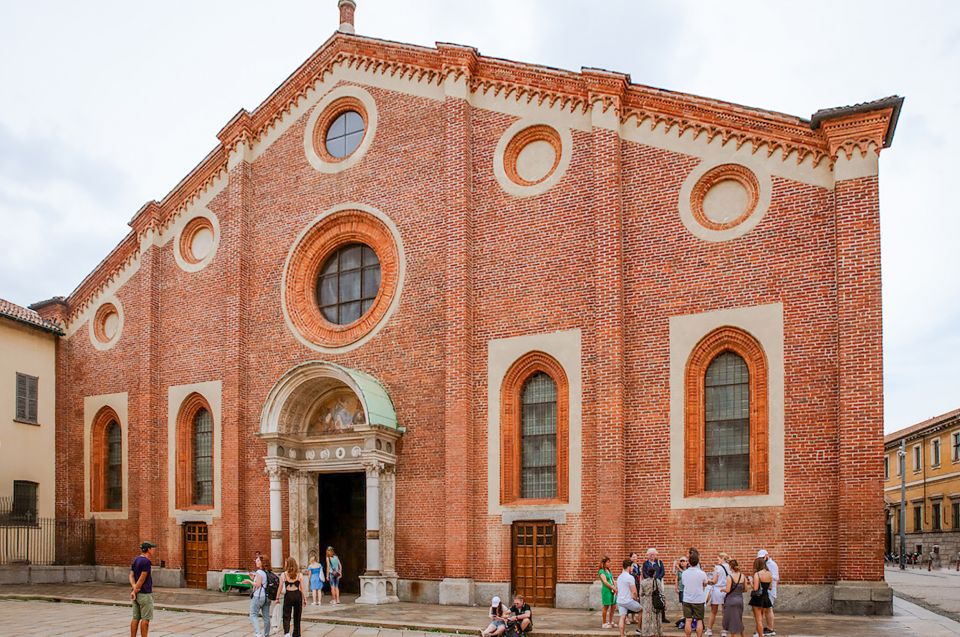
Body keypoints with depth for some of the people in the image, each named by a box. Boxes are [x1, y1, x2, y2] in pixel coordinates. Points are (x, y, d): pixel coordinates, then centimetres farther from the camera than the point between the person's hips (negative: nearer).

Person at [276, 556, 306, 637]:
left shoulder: (284, 575, -4)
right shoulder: (299, 575, -1)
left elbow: (280, 588, -2)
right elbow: (302, 588, 0)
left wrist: (277, 598, 7)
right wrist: (304, 599, 8)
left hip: (288, 595, -1)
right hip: (297, 595, 1)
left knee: (286, 616, 3)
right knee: (297, 617, 14)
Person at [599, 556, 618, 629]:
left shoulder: (609, 571, 15)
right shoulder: (602, 571, -9)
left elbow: (613, 580, 13)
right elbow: (605, 582, -16)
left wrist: (615, 588, -3)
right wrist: (613, 588, -14)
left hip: (612, 591, 8)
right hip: (606, 590, -8)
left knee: (613, 606, 10)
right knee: (605, 607, -1)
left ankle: (610, 622, 22)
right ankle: (604, 623, 7)